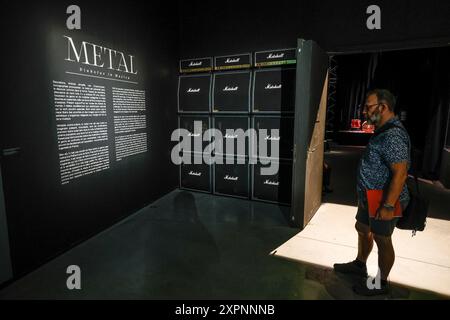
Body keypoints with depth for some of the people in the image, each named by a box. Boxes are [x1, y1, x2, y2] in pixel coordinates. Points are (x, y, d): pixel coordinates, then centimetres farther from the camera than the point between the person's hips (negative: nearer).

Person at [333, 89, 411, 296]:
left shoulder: (393, 135, -23)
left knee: (382, 239, 6)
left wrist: (388, 206, -27)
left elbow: (400, 173, -28)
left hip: (383, 201, -10)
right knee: (362, 229, 22)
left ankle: (381, 283, 25)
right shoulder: (384, 132, 10)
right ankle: (359, 265, 43)